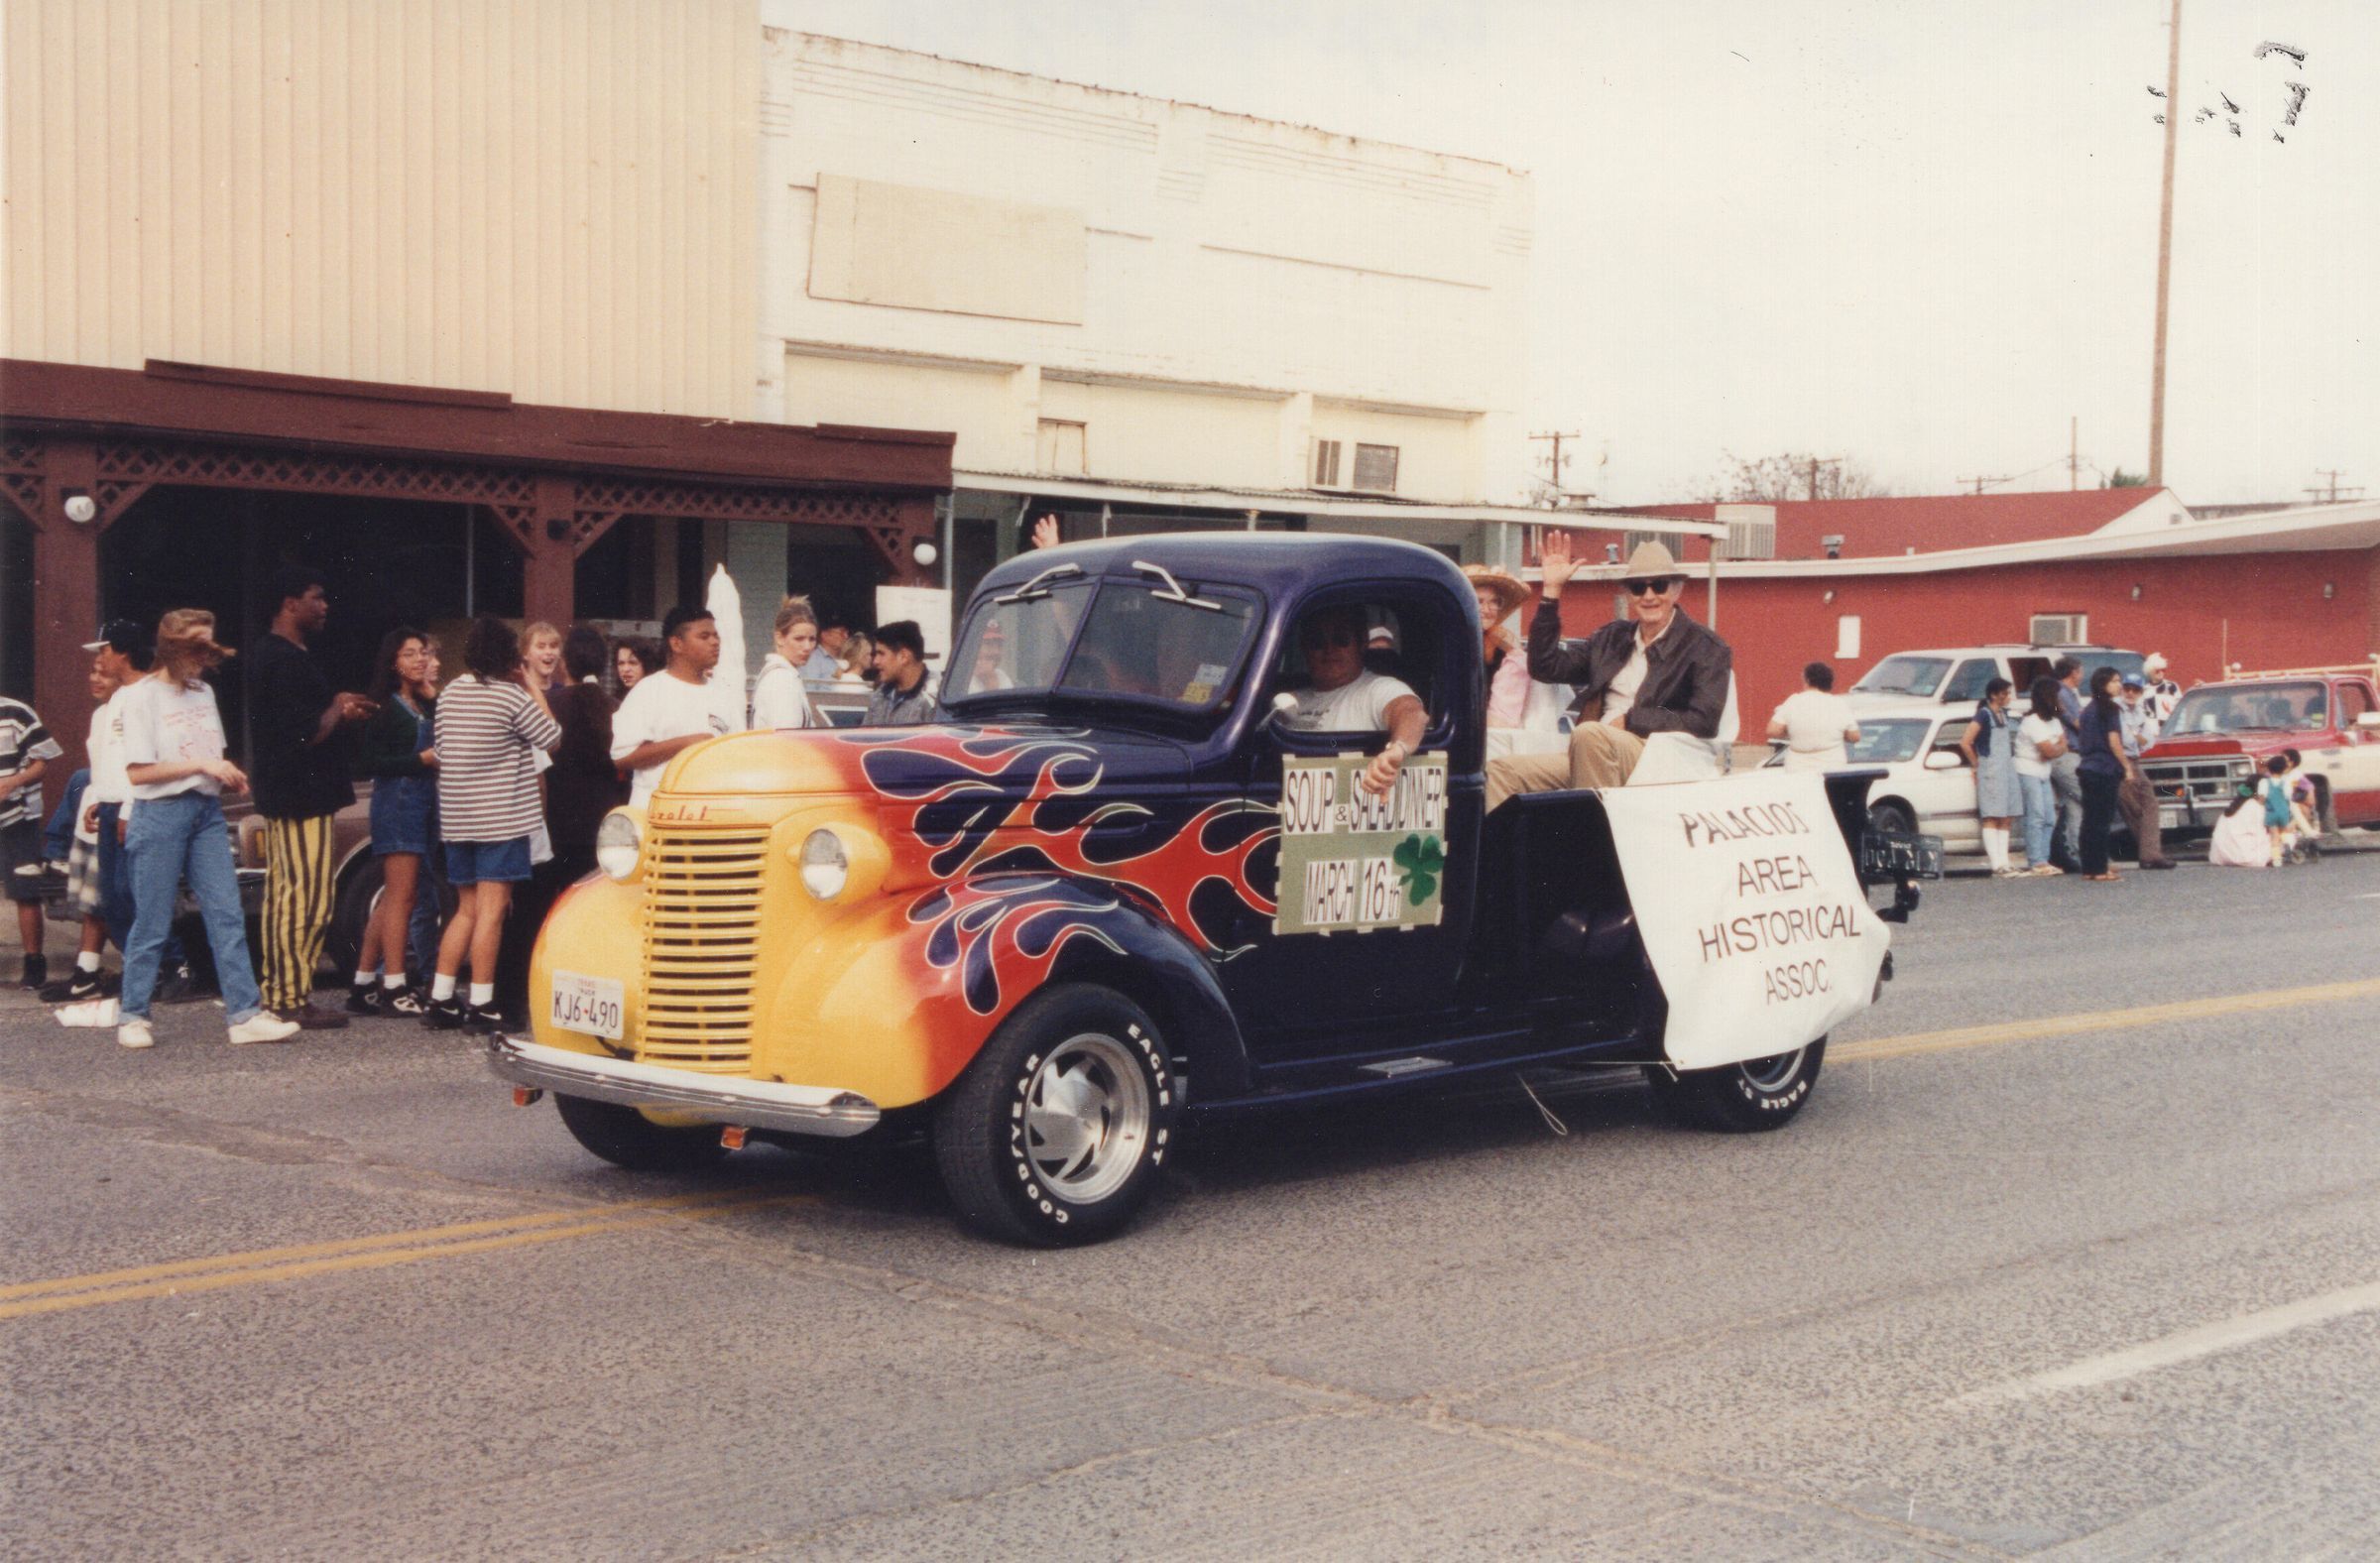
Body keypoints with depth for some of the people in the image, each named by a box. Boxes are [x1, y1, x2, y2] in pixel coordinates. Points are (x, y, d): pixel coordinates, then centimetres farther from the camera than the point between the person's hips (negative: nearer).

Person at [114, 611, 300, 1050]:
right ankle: (132, 1017, 12)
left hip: (207, 811, 6)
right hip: (161, 814, -6)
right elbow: (137, 772, -12)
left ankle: (244, 1014, -3)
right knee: (152, 923, 0)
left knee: (227, 915, -1)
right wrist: (201, 765, -16)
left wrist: (228, 776, 2)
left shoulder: (204, 693, 14)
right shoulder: (142, 696, -5)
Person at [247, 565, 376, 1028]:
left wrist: (338, 707, 10)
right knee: (308, 899, -9)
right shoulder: (287, 661, -17)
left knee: (283, 894, 14)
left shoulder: (270, 655, 18)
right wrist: (339, 712, -6)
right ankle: (293, 999, -7)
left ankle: (277, 993, 19)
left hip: (282, 796, 11)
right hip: (301, 797, -11)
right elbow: (304, 734, -23)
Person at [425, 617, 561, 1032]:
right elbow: (551, 737, -4)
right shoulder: (512, 695, -11)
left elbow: (439, 742, 16)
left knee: (467, 910, 14)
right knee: (491, 909, -5)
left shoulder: (450, 693, 8)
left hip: (456, 819, 7)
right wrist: (536, 690, 5)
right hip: (502, 817, -7)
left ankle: (440, 998, 12)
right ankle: (480, 1004, -6)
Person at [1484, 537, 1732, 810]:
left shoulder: (1707, 648, 5)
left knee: (1589, 733, -36)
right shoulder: (1612, 637, 22)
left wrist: (1629, 720, -9)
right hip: (1594, 755, 6)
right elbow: (1545, 667, 18)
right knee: (1499, 772, -13)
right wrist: (1551, 590, 15)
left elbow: (1703, 722, -7)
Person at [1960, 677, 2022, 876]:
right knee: (1992, 819, -10)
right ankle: (1997, 866, -14)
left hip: (2008, 769, 8)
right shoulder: (1984, 714, -9)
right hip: (1990, 771, -8)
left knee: (2005, 819, 6)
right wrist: (1977, 764, -4)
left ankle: (2004, 863, 8)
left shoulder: (2003, 714, 16)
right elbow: (1965, 742, -15)